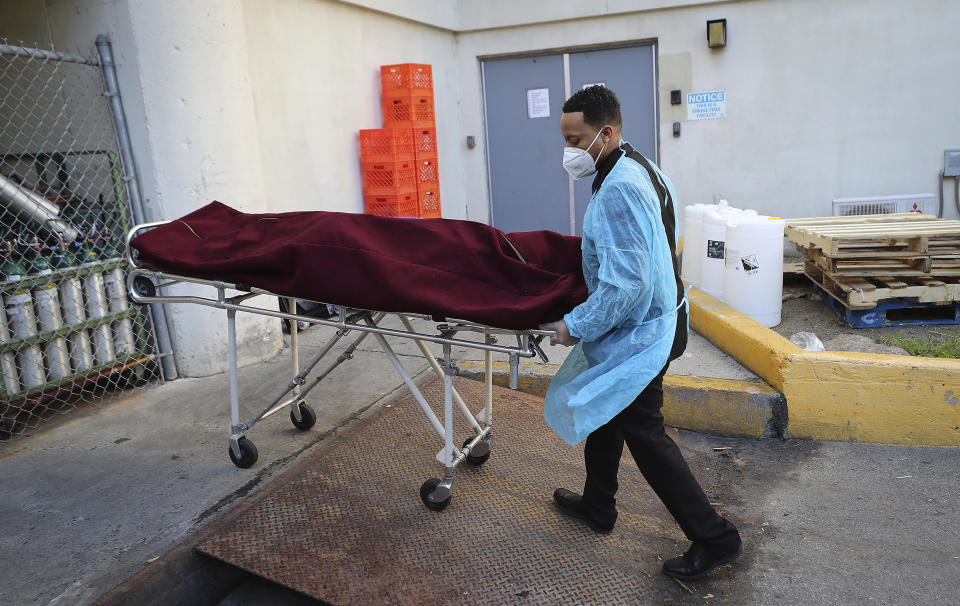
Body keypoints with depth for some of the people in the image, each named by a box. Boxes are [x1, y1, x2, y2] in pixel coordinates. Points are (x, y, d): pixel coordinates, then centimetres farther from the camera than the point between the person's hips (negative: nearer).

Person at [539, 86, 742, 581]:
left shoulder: (618, 190, -26)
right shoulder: (640, 168, 8)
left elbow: (625, 283, -30)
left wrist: (576, 326, -20)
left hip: (639, 331, -10)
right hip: (654, 315, 10)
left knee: (644, 433, 2)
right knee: (604, 412, 21)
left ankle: (714, 539, 16)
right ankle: (596, 505, 39)